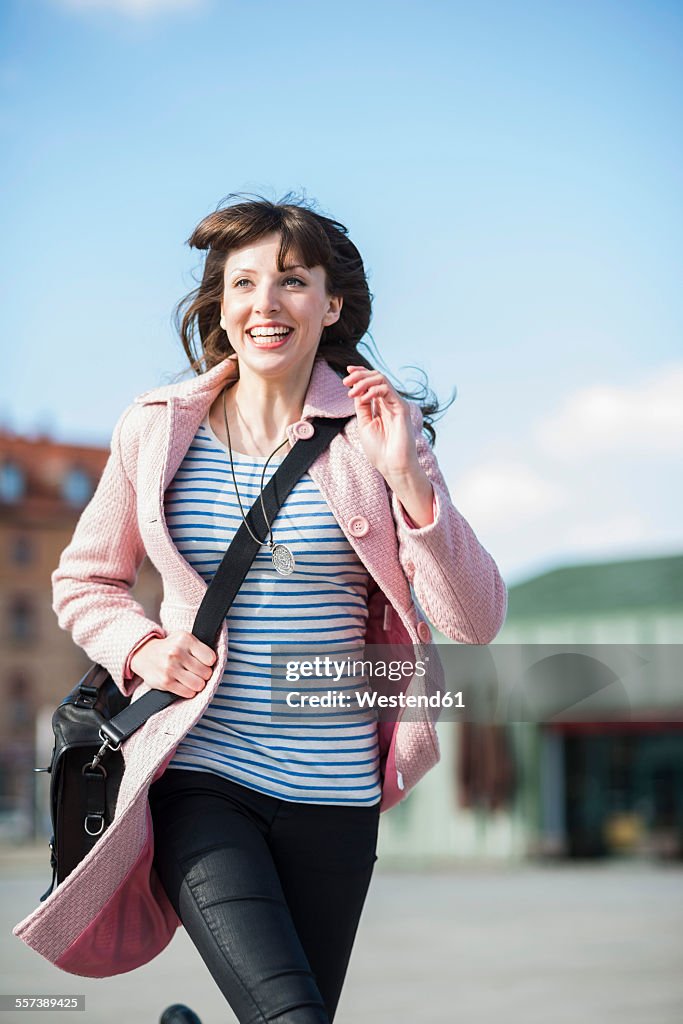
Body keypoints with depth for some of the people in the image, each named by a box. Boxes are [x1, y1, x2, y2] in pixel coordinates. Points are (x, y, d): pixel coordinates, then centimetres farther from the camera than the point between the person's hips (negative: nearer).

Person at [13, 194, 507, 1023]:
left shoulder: (374, 434, -1)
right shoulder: (157, 429, 3)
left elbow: (474, 624, -5)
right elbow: (84, 581, 16)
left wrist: (410, 479, -17)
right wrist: (140, 648, -4)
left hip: (332, 793, 2)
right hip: (195, 775, -1)